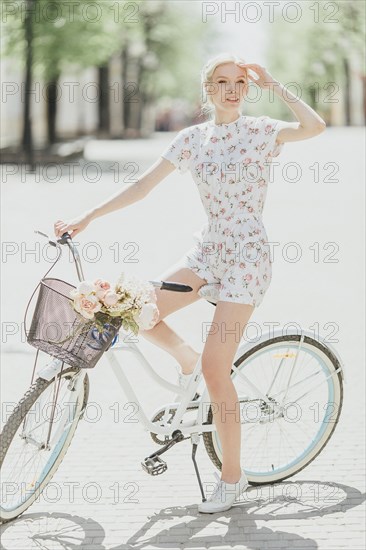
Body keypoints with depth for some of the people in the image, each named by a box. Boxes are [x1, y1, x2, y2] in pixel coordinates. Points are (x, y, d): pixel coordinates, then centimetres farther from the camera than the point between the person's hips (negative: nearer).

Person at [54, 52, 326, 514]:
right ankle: (186, 358, 17)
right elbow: (142, 185, 4)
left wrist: (273, 84, -17)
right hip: (207, 250, 5)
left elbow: (315, 126, -24)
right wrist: (88, 217, -2)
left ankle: (232, 476, 4)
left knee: (216, 370, -10)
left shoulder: (260, 131, -6)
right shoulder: (192, 138, 6)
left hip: (247, 255, -5)